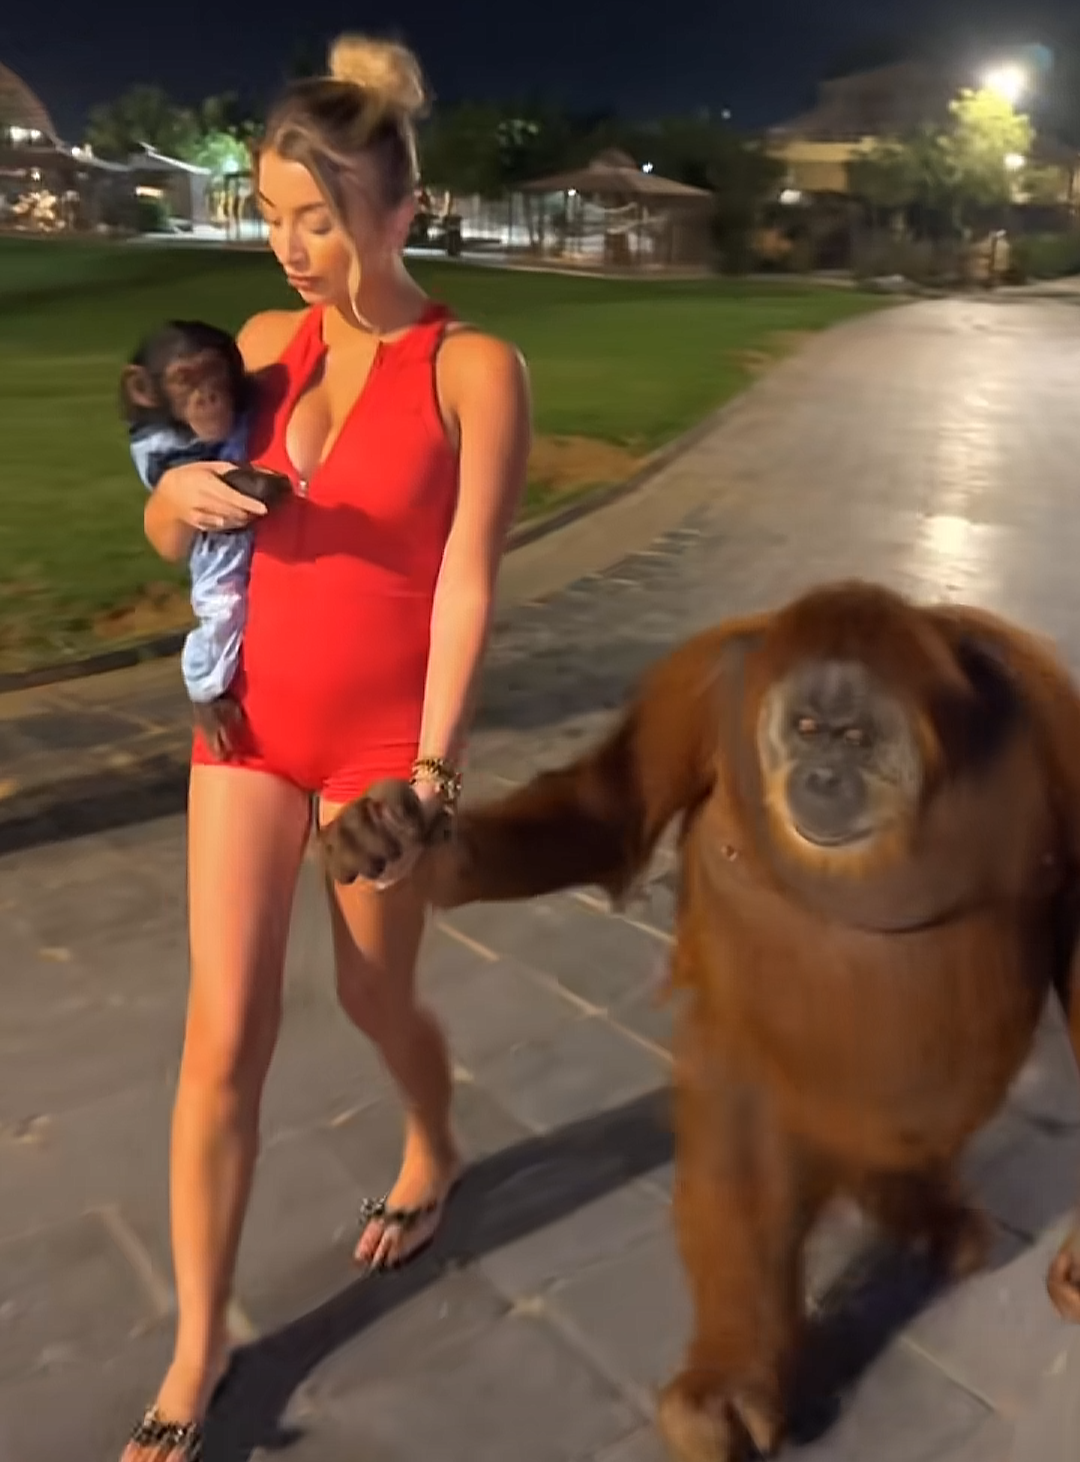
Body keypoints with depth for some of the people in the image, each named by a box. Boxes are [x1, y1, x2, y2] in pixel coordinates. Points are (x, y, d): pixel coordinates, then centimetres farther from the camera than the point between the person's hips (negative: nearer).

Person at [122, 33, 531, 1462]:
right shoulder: (267, 343, 3)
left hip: (382, 729, -3)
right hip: (252, 717, 4)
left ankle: (433, 1153, 51)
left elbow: (466, 584, -15)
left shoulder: (476, 369, -10)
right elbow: (168, 535, 8)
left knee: (375, 993, 15)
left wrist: (431, 772, -18)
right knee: (224, 1032, 3)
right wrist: (182, 494, -15)